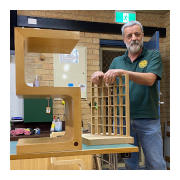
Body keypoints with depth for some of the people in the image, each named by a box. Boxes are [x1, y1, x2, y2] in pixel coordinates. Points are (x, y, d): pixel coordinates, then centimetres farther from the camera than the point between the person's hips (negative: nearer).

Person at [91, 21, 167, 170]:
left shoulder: (153, 56, 2)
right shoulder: (117, 61, 13)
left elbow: (150, 79, -16)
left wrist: (122, 72, -28)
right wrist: (99, 76, -12)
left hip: (148, 120, -3)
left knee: (156, 164, 3)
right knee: (129, 164, 12)